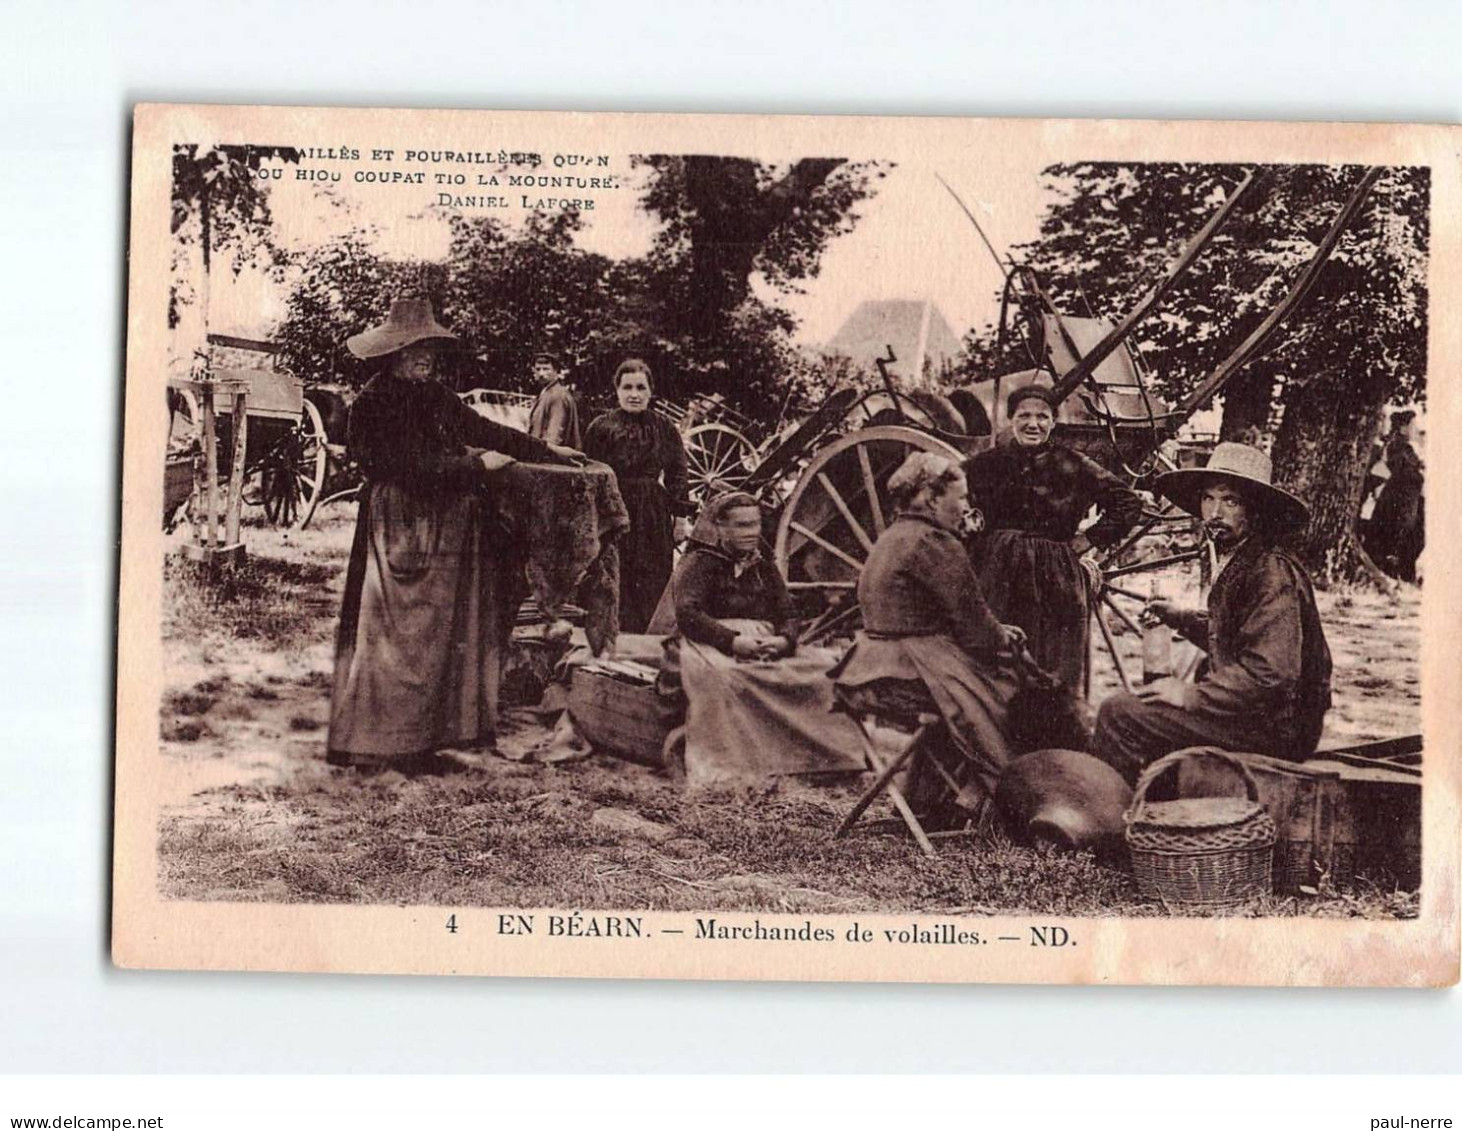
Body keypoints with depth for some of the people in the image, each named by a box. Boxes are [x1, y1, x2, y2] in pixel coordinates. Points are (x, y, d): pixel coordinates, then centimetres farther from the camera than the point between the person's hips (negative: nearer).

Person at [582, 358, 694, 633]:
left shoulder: (664, 428, 7)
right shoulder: (601, 428, 0)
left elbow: (676, 475, 9)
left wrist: (681, 516, 4)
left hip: (655, 517, 2)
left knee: (655, 583, 4)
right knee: (618, 587, -2)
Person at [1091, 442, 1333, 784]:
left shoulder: (1273, 573, -19)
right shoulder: (1237, 565, 11)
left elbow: (1272, 673, -27)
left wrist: (1193, 695, -21)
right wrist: (1182, 617, 20)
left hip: (1272, 729, -10)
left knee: (1118, 714, -14)